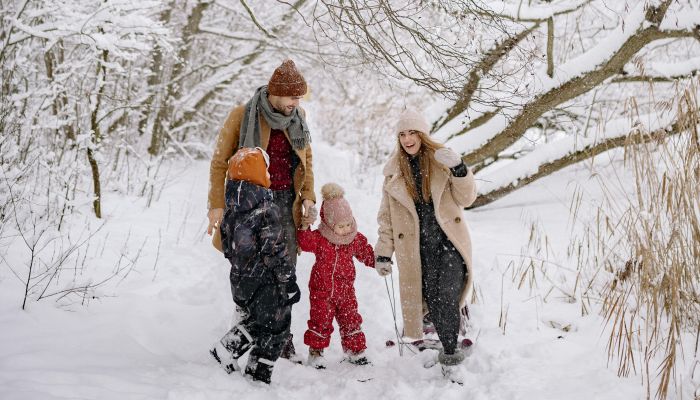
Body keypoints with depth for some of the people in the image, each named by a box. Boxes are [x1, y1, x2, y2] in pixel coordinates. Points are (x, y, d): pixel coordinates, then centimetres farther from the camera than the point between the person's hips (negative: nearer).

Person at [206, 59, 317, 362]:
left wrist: (308, 197, 7)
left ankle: (282, 339, 7)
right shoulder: (242, 116, -7)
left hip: (286, 202, 3)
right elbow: (220, 162, -2)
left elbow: (306, 160, 19)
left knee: (285, 274, -1)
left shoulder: (297, 118, 7)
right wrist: (217, 205, -7)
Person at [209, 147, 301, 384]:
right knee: (275, 328, 8)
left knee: (255, 320, 26)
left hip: (240, 280, 7)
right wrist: (286, 278, -10)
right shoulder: (266, 209, -20)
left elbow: (227, 245, 13)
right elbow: (274, 250, -19)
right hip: (266, 281, -7)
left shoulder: (231, 209, 4)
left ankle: (227, 348, 14)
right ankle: (258, 375, 12)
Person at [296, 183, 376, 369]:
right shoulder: (319, 238, -11)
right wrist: (304, 228, -35)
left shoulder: (356, 239, 0)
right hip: (322, 289, -3)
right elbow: (305, 243, -20)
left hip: (345, 289, 3)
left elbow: (366, 253, 11)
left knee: (350, 319, 9)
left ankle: (355, 349, 23)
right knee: (320, 320, 2)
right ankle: (315, 351, 16)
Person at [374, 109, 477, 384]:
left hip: (449, 240, -2)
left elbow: (466, 198, -1)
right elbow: (387, 216, 11)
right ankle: (451, 351, 14)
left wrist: (459, 170, -18)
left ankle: (449, 359, -5)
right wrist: (383, 253, 8)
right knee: (432, 299, -2)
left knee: (447, 297, -15)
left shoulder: (441, 160, 2)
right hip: (416, 247, 2)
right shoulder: (393, 171, 7)